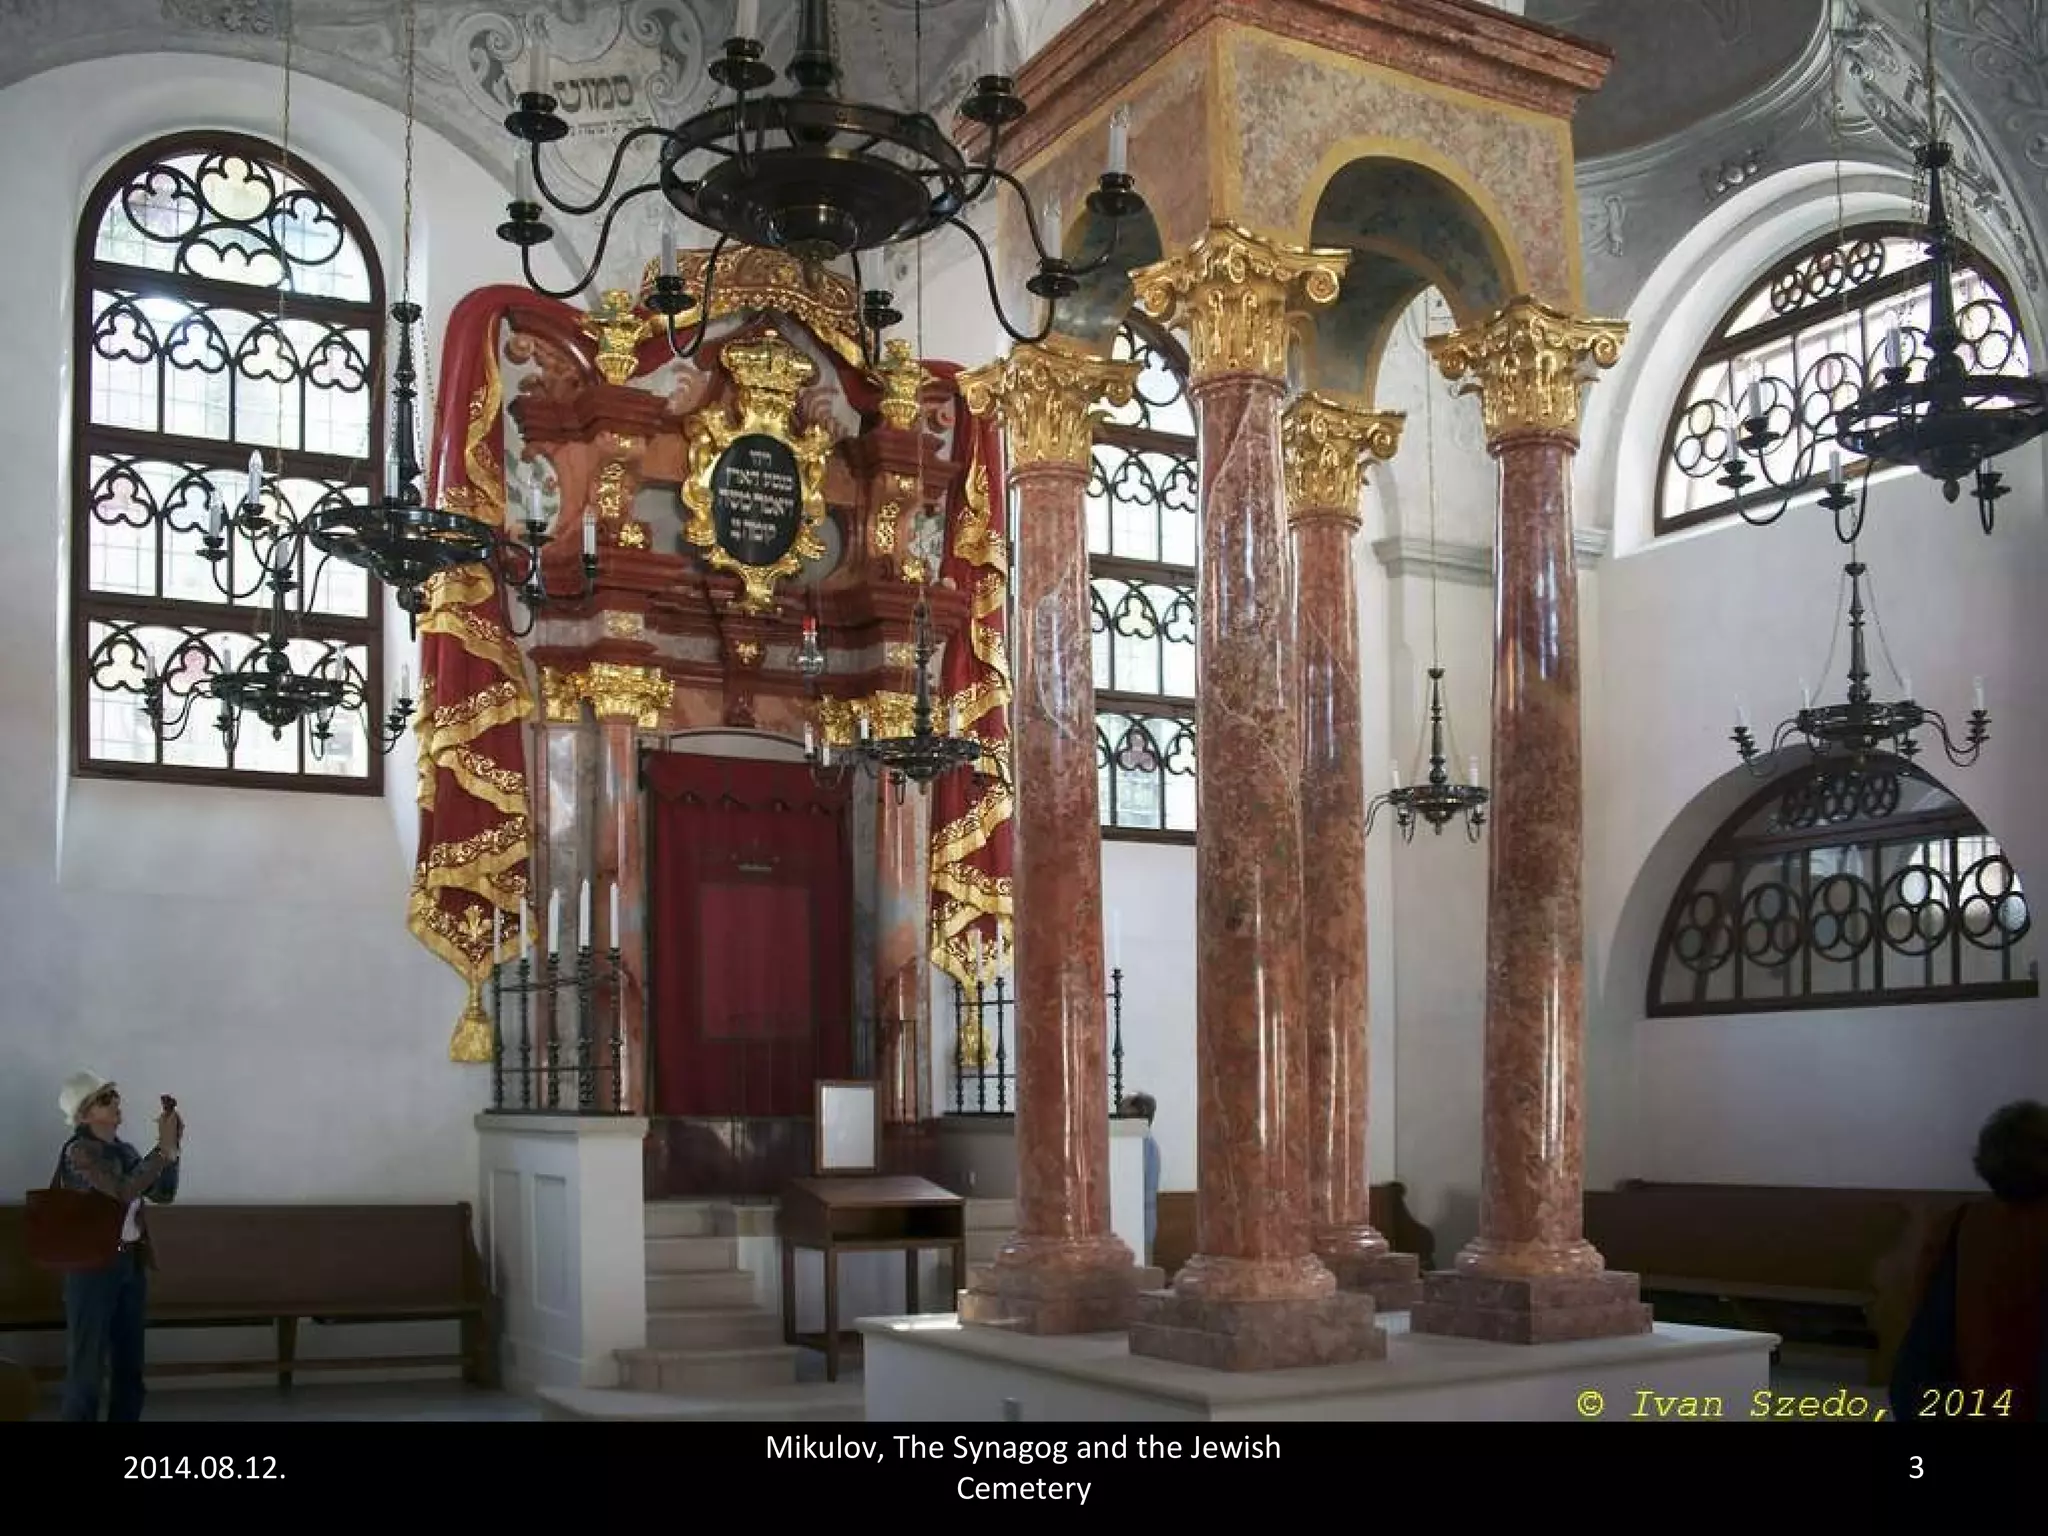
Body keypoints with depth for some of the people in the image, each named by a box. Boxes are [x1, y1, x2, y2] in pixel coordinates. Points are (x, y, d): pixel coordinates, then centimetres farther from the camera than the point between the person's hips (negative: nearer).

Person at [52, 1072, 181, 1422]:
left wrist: (172, 1148, -3)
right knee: (87, 1363, 0)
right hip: (93, 1268, -7)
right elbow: (124, 1191, -26)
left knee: (129, 1361, 13)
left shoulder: (123, 1149, 8)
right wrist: (163, 1149, -22)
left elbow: (163, 1194, 9)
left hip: (131, 1263, 7)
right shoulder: (79, 1151, -14)